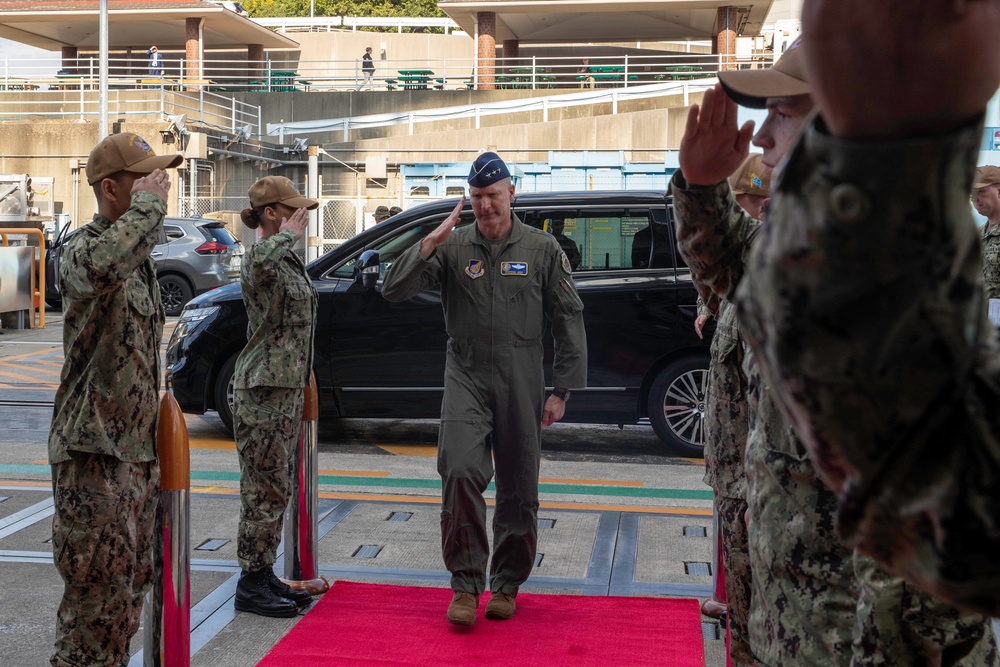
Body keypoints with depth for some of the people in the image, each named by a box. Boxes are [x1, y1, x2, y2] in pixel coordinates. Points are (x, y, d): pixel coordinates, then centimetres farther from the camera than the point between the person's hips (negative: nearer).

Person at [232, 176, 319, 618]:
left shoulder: (288, 260, 15)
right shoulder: (261, 260, -15)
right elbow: (260, 262, -43)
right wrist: (288, 235, -25)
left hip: (287, 387, 10)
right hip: (262, 388, -10)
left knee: (275, 489, 14)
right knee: (266, 489, -4)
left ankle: (265, 576, 23)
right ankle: (251, 585, 5)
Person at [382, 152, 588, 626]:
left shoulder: (542, 249, 4)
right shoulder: (452, 247, 3)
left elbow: (568, 320, 6)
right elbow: (394, 290, -4)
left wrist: (562, 389, 1)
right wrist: (429, 244, -16)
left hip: (521, 383, 1)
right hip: (466, 377, 0)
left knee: (518, 490, 7)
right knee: (461, 471, -19)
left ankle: (506, 586, 24)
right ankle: (465, 584, -7)